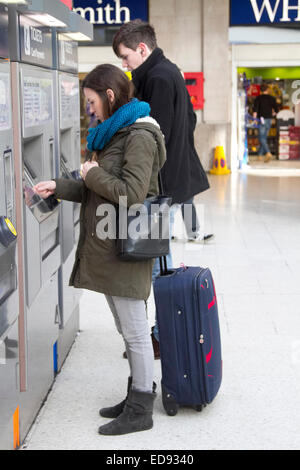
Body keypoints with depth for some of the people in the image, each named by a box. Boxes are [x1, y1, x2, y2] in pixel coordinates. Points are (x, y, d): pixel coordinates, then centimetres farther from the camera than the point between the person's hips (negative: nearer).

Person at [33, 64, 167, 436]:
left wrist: (93, 173, -10)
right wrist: (58, 188, 9)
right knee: (128, 329, 17)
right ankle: (138, 395, 28)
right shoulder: (116, 133, 17)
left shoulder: (139, 136, -14)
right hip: (108, 247, 10)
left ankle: (140, 411, 10)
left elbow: (131, 193, -24)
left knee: (134, 330, 0)